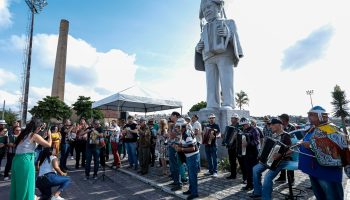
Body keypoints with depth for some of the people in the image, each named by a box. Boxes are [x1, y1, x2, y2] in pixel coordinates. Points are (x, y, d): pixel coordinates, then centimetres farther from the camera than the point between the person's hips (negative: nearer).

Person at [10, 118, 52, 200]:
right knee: (26, 185, 6)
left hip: (16, 160, 8)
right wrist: (49, 135, 4)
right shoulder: (35, 136, -11)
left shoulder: (24, 133, 11)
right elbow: (48, 144, -11)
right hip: (26, 161, -8)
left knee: (17, 184, 19)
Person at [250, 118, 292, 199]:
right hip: (269, 159, 8)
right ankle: (258, 192, 14)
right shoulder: (274, 135, 10)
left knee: (268, 177, -25)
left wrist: (280, 155, -33)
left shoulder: (285, 136, -14)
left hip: (281, 160, -8)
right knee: (255, 169, -1)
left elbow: (290, 150, -21)